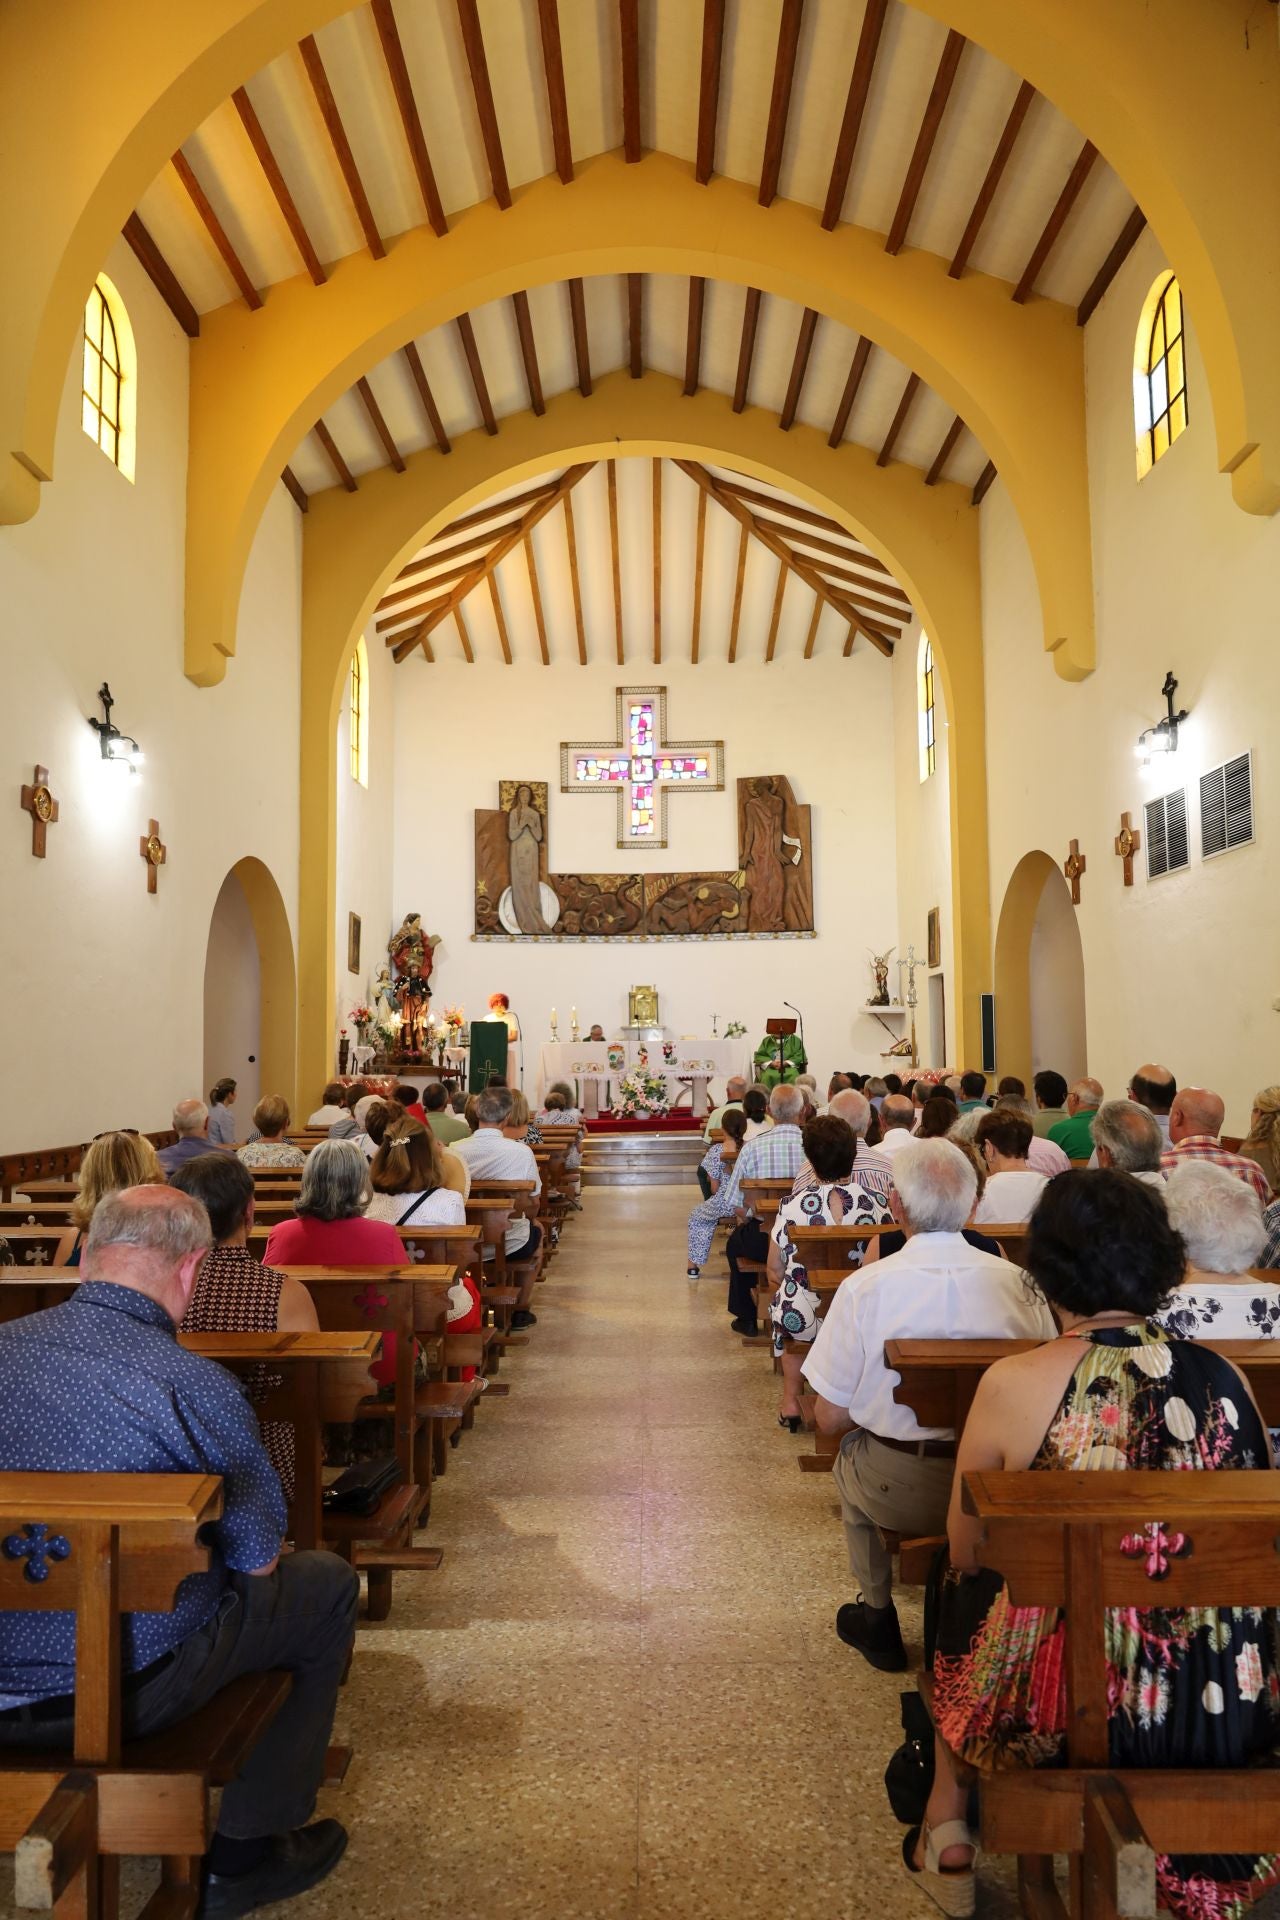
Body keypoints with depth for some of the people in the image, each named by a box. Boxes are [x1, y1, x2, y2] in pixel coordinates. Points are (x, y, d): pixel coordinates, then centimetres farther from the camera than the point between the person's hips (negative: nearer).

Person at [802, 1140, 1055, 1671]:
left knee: (851, 1456, 31)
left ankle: (877, 1620, 43)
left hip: (896, 1492, -2)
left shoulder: (863, 1288, -17)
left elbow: (831, 1418, -10)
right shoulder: (1019, 1283, -12)